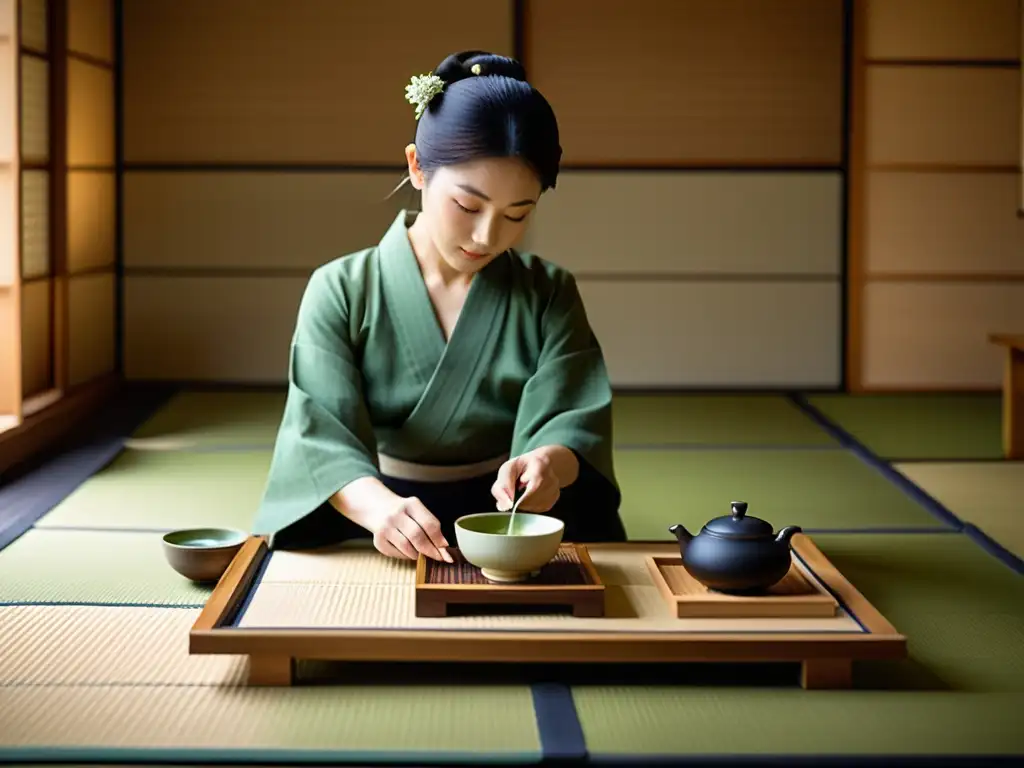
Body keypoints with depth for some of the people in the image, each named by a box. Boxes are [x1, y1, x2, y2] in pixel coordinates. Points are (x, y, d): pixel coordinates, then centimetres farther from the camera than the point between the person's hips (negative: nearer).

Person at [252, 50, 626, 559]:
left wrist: (546, 462, -30)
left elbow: (568, 423, -5)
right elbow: (322, 437, -12)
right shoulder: (341, 292, -1)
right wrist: (380, 507, -34)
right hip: (377, 544, -1)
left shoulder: (549, 295, 5)